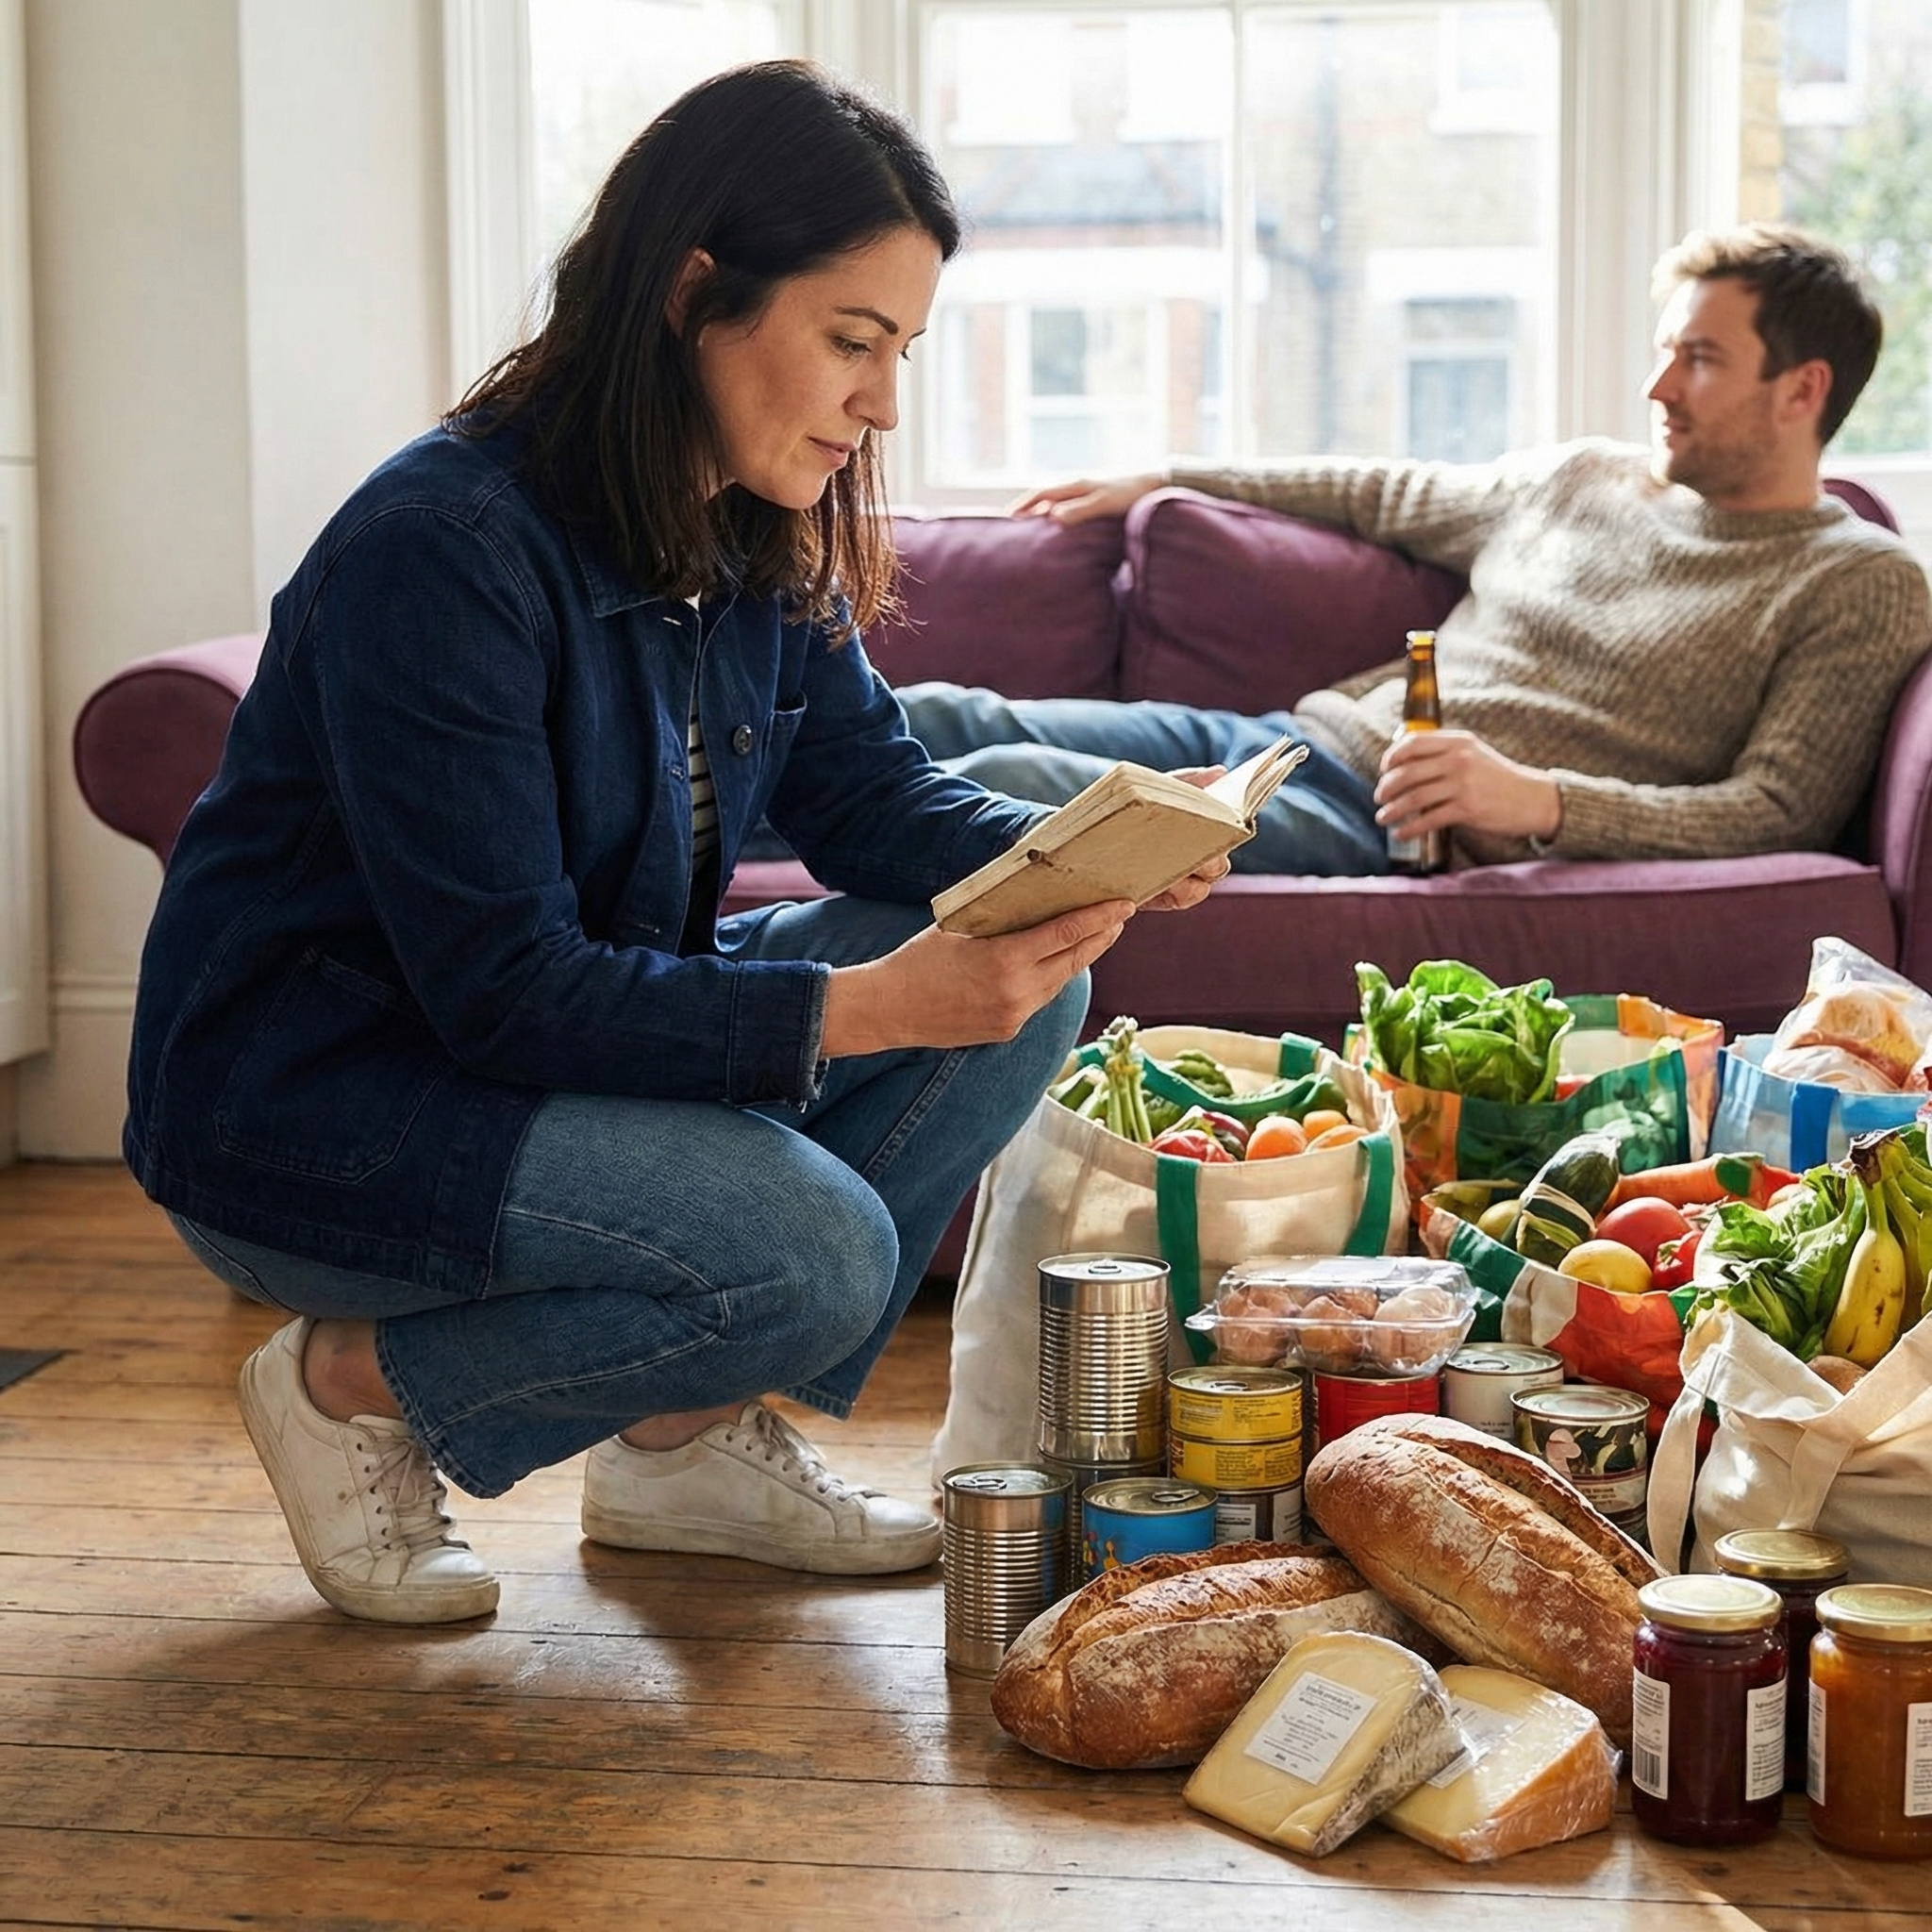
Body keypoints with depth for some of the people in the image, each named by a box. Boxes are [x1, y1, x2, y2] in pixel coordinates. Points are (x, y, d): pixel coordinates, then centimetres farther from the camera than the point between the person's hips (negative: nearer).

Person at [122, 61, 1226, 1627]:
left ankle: (697, 1434, 4)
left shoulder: (764, 546, 0)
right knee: (812, 1253, -29)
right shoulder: (447, 548, -26)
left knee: (1023, 990, -8)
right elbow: (505, 991, -28)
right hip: (301, 1109, -8)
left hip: (586, 1031, 8)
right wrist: (864, 1004, -33)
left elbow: (872, 792, 5)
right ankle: (358, 1382, -3)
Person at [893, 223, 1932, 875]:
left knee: (1003, 784, -26)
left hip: (1391, 834, -8)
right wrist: (1157, 483, 35)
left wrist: (1540, 800, -23)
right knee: (940, 719, -6)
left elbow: (1777, 814, -9)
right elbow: (1390, 494, 34)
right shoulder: (1577, 479, 21)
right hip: (1291, 736, 8)